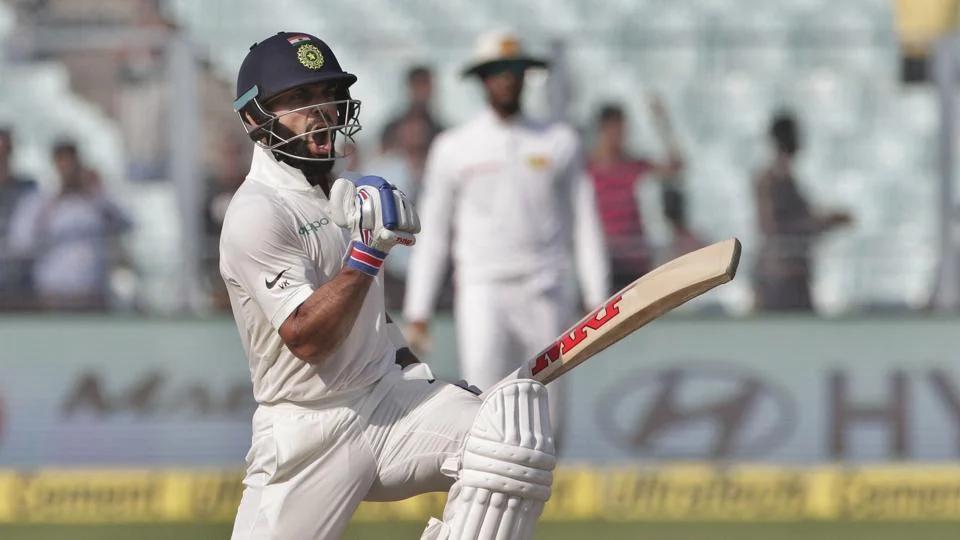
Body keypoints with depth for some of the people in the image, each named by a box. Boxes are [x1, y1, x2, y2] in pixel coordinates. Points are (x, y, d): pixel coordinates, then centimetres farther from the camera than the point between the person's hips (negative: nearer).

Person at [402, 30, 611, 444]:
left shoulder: (559, 142, 9)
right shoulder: (454, 148, 7)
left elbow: (584, 223, 9)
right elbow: (431, 233, 8)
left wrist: (598, 299, 1)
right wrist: (417, 312, 4)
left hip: (546, 297, 2)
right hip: (482, 294, -1)